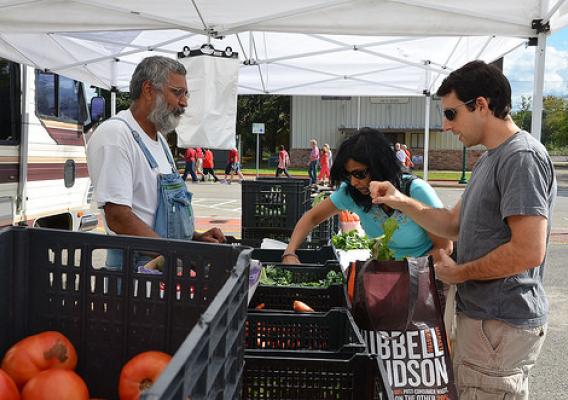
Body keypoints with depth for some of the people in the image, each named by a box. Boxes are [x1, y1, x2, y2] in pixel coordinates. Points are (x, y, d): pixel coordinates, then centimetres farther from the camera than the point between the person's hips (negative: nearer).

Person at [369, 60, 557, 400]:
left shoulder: (522, 157, -19)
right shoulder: (490, 159, 12)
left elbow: (529, 252, -25)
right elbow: (455, 223, 15)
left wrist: (459, 272, -13)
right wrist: (402, 202, 3)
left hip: (500, 324, -9)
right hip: (483, 315, 9)